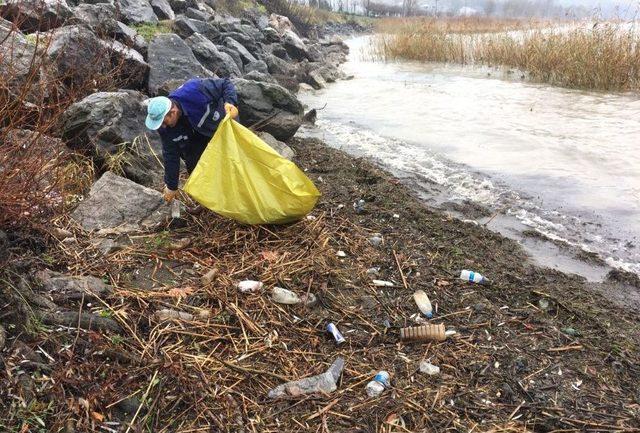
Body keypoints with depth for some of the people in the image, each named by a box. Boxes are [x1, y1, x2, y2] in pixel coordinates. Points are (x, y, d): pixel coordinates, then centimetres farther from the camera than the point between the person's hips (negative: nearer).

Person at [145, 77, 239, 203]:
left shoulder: (195, 90, -41)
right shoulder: (166, 127, -25)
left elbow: (226, 84, -27)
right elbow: (171, 155, -14)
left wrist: (230, 102, -47)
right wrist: (171, 186, -7)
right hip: (200, 134, 4)